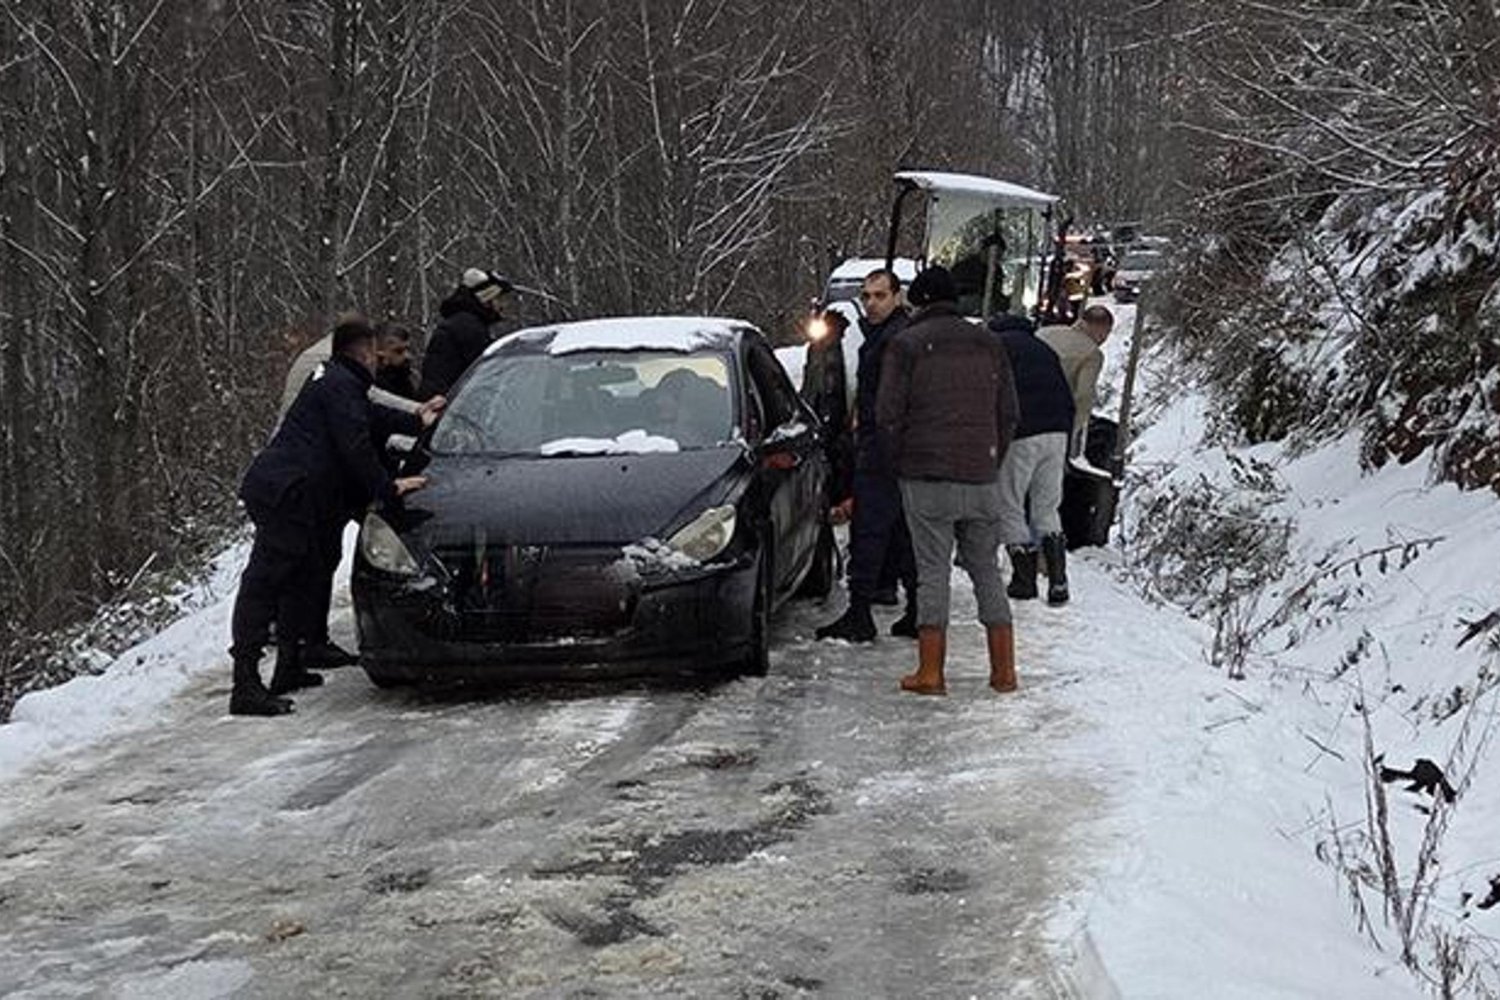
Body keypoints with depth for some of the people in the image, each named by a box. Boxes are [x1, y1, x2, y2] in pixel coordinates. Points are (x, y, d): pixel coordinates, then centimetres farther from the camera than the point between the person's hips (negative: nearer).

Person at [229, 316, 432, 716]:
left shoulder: (332, 380, 26)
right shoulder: (342, 385, -7)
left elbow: (371, 417, 41)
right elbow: (354, 447, -15)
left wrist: (415, 421, 52)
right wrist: (388, 488, -7)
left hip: (277, 489, 11)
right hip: (285, 492, -11)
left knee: (303, 577, 21)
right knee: (264, 583, -15)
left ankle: (289, 667, 28)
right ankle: (246, 686, -22)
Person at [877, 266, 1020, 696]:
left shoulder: (907, 344, -2)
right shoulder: (989, 343, 12)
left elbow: (888, 415, -7)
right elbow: (1009, 415, 11)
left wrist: (902, 462, 6)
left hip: (927, 478, -4)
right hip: (981, 478, 4)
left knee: (933, 570, -1)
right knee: (987, 569, 10)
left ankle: (930, 672, -2)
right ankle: (1004, 671, 10)